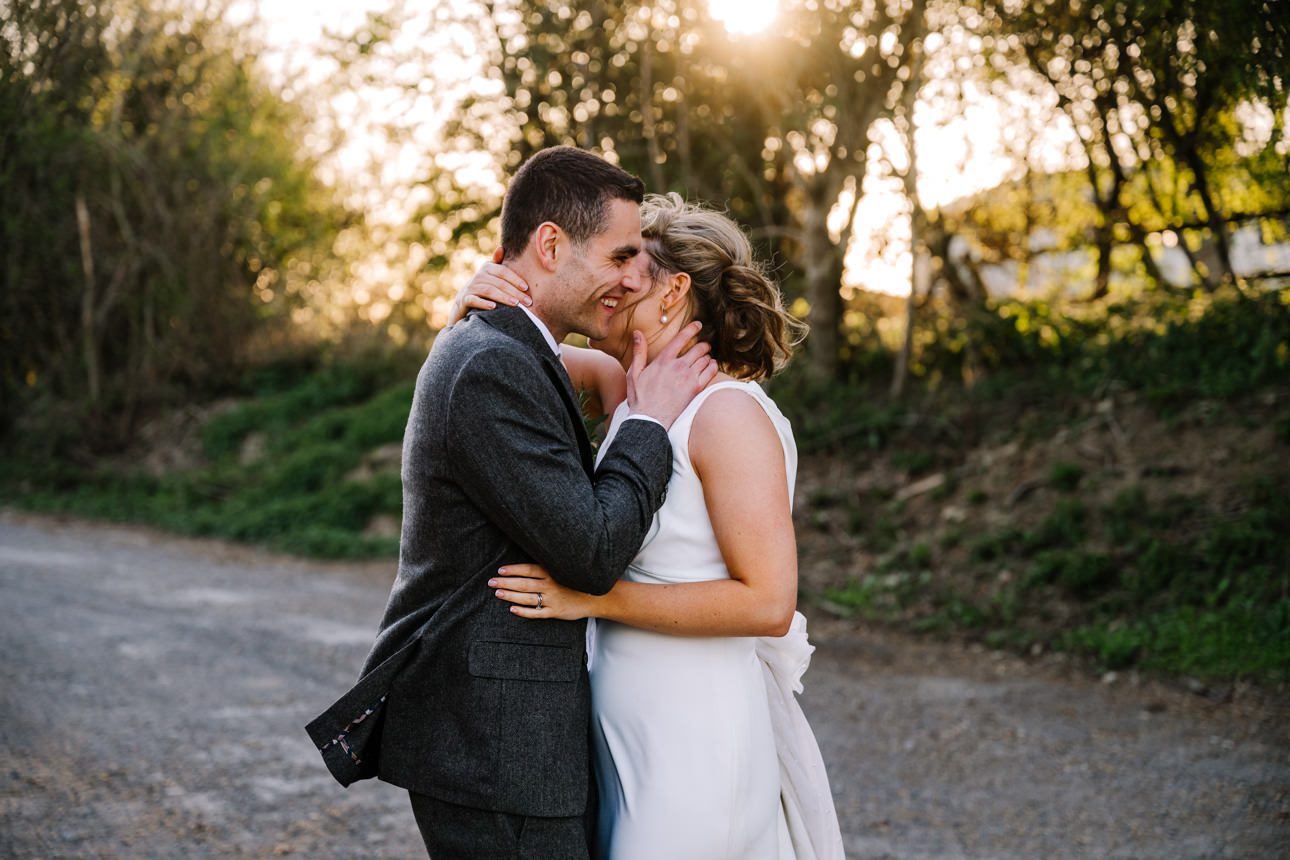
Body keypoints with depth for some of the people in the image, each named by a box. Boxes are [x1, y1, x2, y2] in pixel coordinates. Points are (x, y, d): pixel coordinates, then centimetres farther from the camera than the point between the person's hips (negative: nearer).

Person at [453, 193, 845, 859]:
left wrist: (594, 597, -22)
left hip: (694, 746, -8)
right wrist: (478, 301, -8)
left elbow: (767, 601, -22)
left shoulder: (729, 413, -17)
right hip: (624, 731, 8)